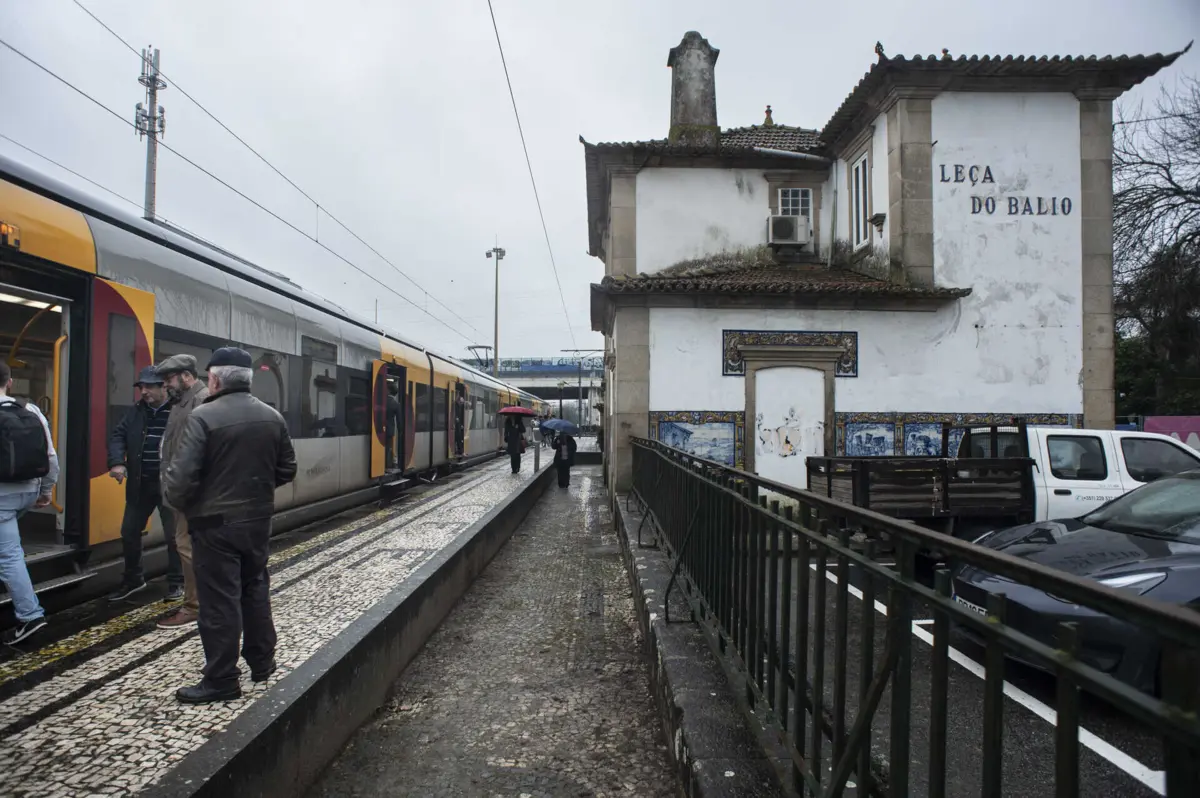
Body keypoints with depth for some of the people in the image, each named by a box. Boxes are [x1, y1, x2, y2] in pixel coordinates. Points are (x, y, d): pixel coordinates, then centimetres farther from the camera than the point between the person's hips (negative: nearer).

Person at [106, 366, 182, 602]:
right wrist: (117, 462, -10)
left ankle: (176, 582, 20)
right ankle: (133, 578, 34)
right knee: (129, 531, 14)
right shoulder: (136, 411, 8)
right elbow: (117, 435, 6)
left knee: (173, 535, 5)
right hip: (140, 484, 6)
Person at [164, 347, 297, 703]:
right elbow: (287, 469, 8)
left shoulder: (204, 416, -16)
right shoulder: (272, 416, 3)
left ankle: (221, 680, 11)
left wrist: (182, 504, -1)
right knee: (255, 590, 19)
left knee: (220, 600, 2)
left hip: (215, 523, -6)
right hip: (258, 520, 6)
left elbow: (181, 476, -20)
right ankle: (262, 662, 30)